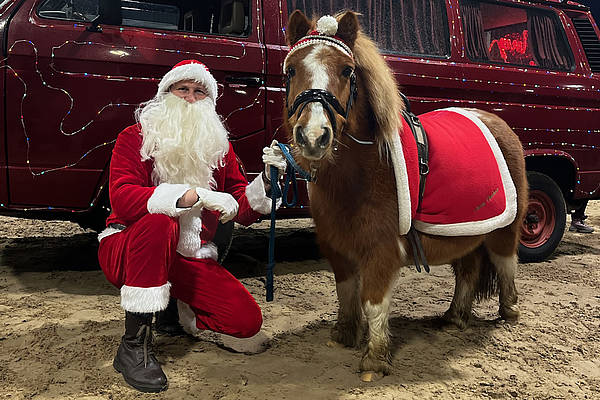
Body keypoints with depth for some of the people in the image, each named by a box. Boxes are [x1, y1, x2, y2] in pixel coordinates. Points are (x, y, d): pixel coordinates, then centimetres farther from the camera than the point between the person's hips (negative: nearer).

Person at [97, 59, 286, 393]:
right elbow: (122, 197, -24)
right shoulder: (136, 137, -5)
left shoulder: (219, 146, 6)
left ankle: (174, 308, 16)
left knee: (248, 321, -13)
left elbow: (243, 212, 3)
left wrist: (267, 179, -16)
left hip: (191, 259, 4)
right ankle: (134, 346, -25)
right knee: (159, 221, -39)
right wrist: (195, 195, -31)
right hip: (126, 251, -3)